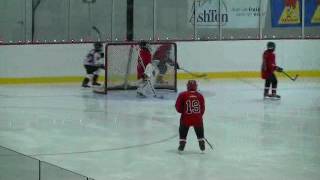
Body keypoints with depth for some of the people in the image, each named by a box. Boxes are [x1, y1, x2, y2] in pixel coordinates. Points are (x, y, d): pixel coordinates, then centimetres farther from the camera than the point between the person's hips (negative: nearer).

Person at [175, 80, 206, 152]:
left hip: (186, 118, -2)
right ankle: (202, 144, 18)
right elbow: (202, 108, 6)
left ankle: (182, 144, 10)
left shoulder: (182, 95, -5)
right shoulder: (200, 95, 1)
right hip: (197, 118, 2)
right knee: (200, 132, 20)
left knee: (183, 131, 16)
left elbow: (178, 107, -3)